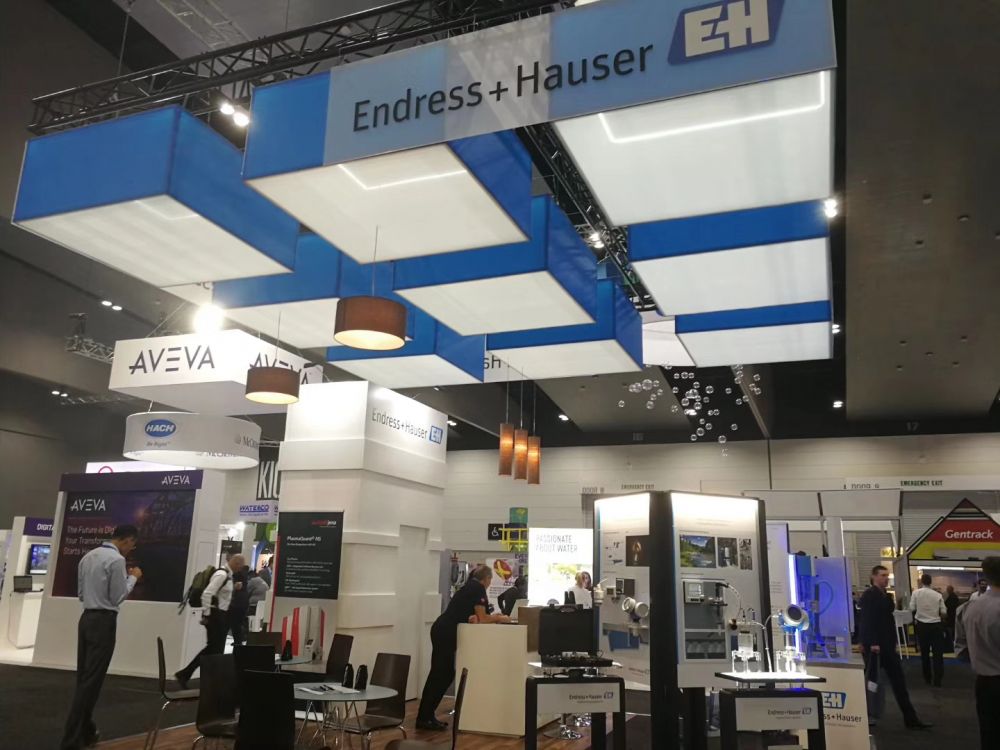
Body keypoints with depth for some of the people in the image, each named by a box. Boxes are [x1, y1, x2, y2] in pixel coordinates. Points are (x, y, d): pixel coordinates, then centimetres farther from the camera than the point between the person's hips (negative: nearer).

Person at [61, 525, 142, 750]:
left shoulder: (88, 556, 11)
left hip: (86, 618, 9)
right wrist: (132, 577, 3)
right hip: (104, 621, -8)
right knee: (92, 681, -3)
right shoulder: (117, 560, -14)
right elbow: (118, 597, -11)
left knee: (84, 678, 14)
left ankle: (86, 732, 24)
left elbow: (81, 592, 18)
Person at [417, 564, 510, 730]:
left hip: (443, 631, 10)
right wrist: (499, 618, 7)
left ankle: (426, 716, 17)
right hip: (445, 633, -10)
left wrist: (493, 617, 12)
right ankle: (423, 718, 0)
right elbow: (482, 618, -6)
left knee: (445, 674, 12)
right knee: (439, 674, -4)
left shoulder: (470, 586, 19)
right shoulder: (478, 588, -8)